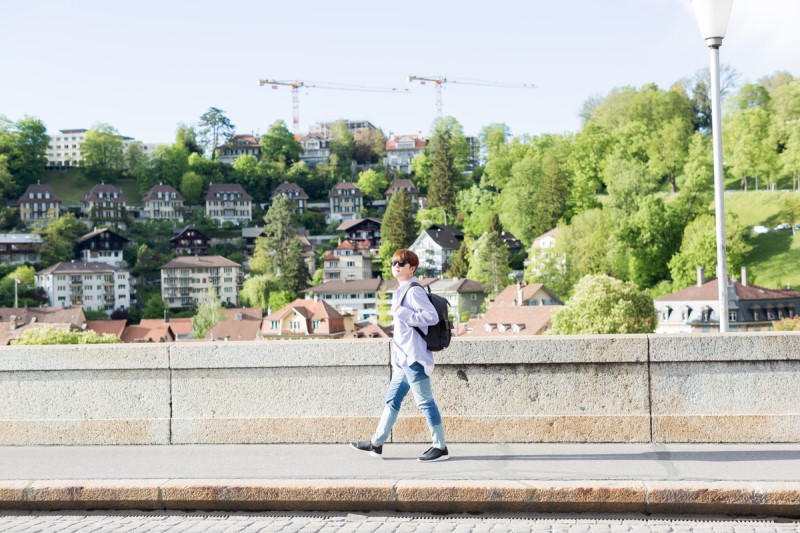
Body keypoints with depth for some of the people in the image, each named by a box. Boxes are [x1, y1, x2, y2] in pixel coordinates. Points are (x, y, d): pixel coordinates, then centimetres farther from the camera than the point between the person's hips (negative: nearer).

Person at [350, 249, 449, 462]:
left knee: (425, 401, -4)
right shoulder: (401, 291, 17)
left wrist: (400, 312, -19)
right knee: (392, 400, 14)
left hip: (413, 358, -10)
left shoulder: (414, 291, -12)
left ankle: (440, 448, 5)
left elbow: (432, 316, -23)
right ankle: (376, 444, 22)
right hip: (404, 357, 10)